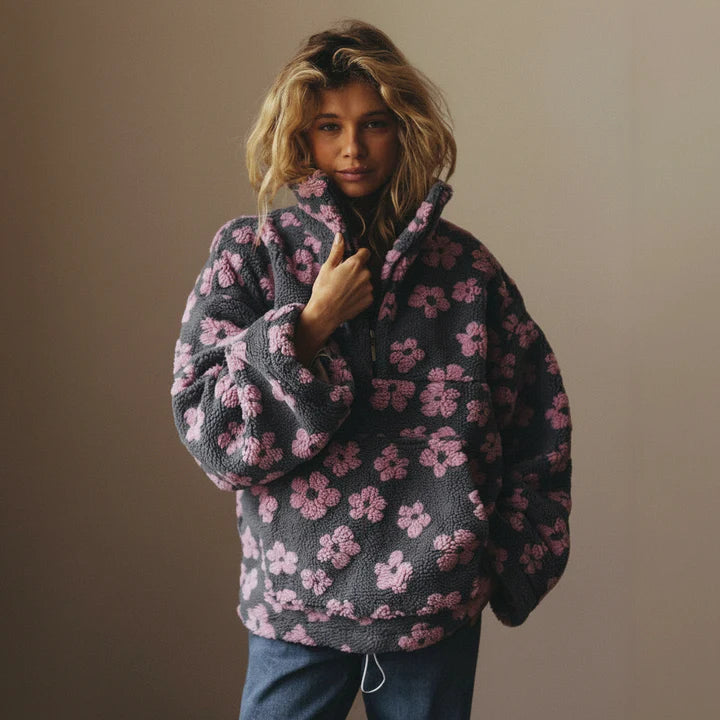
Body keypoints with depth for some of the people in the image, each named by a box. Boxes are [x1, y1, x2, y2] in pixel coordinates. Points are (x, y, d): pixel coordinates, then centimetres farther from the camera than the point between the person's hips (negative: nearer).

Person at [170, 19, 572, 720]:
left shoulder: (465, 266, 1)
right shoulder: (248, 253, -2)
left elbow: (539, 419, 7)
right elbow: (207, 429, -8)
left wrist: (508, 564, 6)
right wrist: (312, 323, -16)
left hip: (439, 609, 1)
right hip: (296, 603, -1)